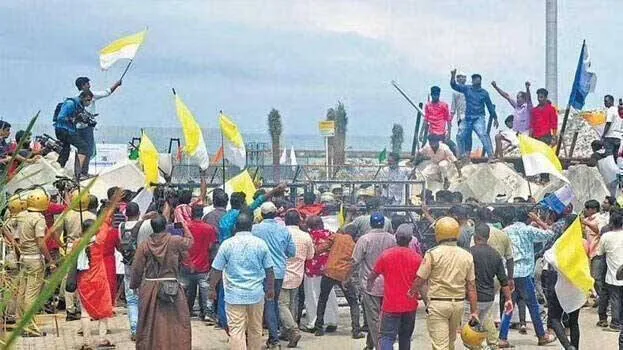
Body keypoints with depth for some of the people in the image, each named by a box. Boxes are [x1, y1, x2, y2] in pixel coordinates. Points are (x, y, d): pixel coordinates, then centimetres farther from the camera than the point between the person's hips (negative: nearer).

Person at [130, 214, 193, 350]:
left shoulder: (144, 245, -4)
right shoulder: (174, 241, -7)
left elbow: (137, 269, 0)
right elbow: (189, 240, 13)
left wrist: (134, 285, 14)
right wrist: (183, 223, 22)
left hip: (149, 289, 2)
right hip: (171, 287, -1)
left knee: (150, 324, 10)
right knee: (177, 323, 5)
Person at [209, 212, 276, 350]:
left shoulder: (227, 244, -4)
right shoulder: (260, 243, -1)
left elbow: (216, 270, 0)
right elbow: (269, 270, 3)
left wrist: (212, 288, 12)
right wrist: (271, 288, 16)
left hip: (234, 295, -2)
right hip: (256, 294, 2)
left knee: (236, 331, -4)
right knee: (255, 329, 16)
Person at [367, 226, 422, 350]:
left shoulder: (386, 255, -5)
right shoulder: (416, 257, -5)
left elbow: (373, 274, 8)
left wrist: (369, 285, 28)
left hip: (391, 304, -2)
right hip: (410, 305, 2)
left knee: (386, 336, -4)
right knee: (405, 337, 17)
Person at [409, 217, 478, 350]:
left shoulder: (433, 254, -9)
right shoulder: (467, 256, 4)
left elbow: (419, 280, -8)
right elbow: (471, 286, 5)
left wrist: (411, 292, 12)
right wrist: (474, 311, 8)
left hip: (437, 303, -5)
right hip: (458, 304, 5)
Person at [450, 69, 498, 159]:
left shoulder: (484, 93, 3)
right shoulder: (467, 89, 6)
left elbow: (490, 106, 10)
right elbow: (454, 86, 0)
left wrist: (495, 118, 12)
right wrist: (453, 76, -17)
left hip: (478, 118, -4)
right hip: (468, 118, 4)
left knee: (483, 135, -23)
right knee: (462, 136, 8)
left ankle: (490, 154, -27)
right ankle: (463, 155, 25)